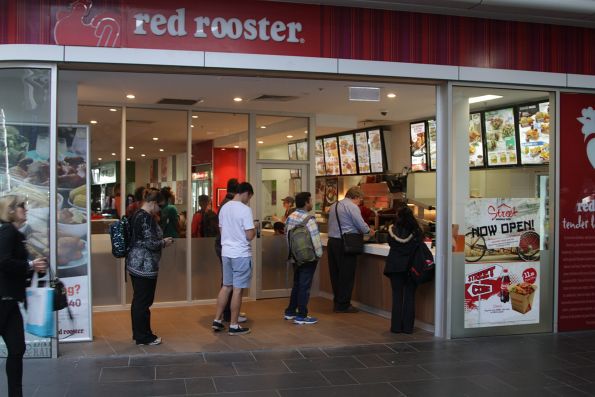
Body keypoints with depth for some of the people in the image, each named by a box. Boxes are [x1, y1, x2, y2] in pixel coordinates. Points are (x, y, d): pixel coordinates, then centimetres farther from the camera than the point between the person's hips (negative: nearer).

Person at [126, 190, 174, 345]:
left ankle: (138, 333, 26)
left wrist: (161, 241, 16)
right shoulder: (147, 218, -19)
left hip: (135, 264, 10)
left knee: (138, 300, 16)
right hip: (145, 266, -10)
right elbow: (151, 243, -22)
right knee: (144, 301, -1)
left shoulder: (138, 215, 12)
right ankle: (144, 337, 8)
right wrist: (164, 242, -4)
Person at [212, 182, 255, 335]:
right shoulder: (245, 209, -15)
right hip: (241, 254, -7)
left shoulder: (224, 207, 7)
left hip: (226, 252, 7)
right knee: (237, 289, 1)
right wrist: (254, 230, 2)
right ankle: (234, 326, 7)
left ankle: (217, 320, 20)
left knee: (226, 286, 17)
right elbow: (249, 236, -18)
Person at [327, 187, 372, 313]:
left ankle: (337, 301, 22)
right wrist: (369, 231, 8)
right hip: (344, 244, -8)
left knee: (335, 274, 13)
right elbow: (362, 226, -14)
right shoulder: (352, 207, -10)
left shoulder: (334, 206, 16)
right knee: (346, 275, 0)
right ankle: (343, 305, 3)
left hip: (332, 241, 8)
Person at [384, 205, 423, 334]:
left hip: (395, 266, 0)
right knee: (410, 296, 8)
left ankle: (396, 326, 11)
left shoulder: (392, 231, -8)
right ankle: (408, 326, 10)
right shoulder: (417, 231, -10)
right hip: (411, 266, 0)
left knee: (397, 296, 9)